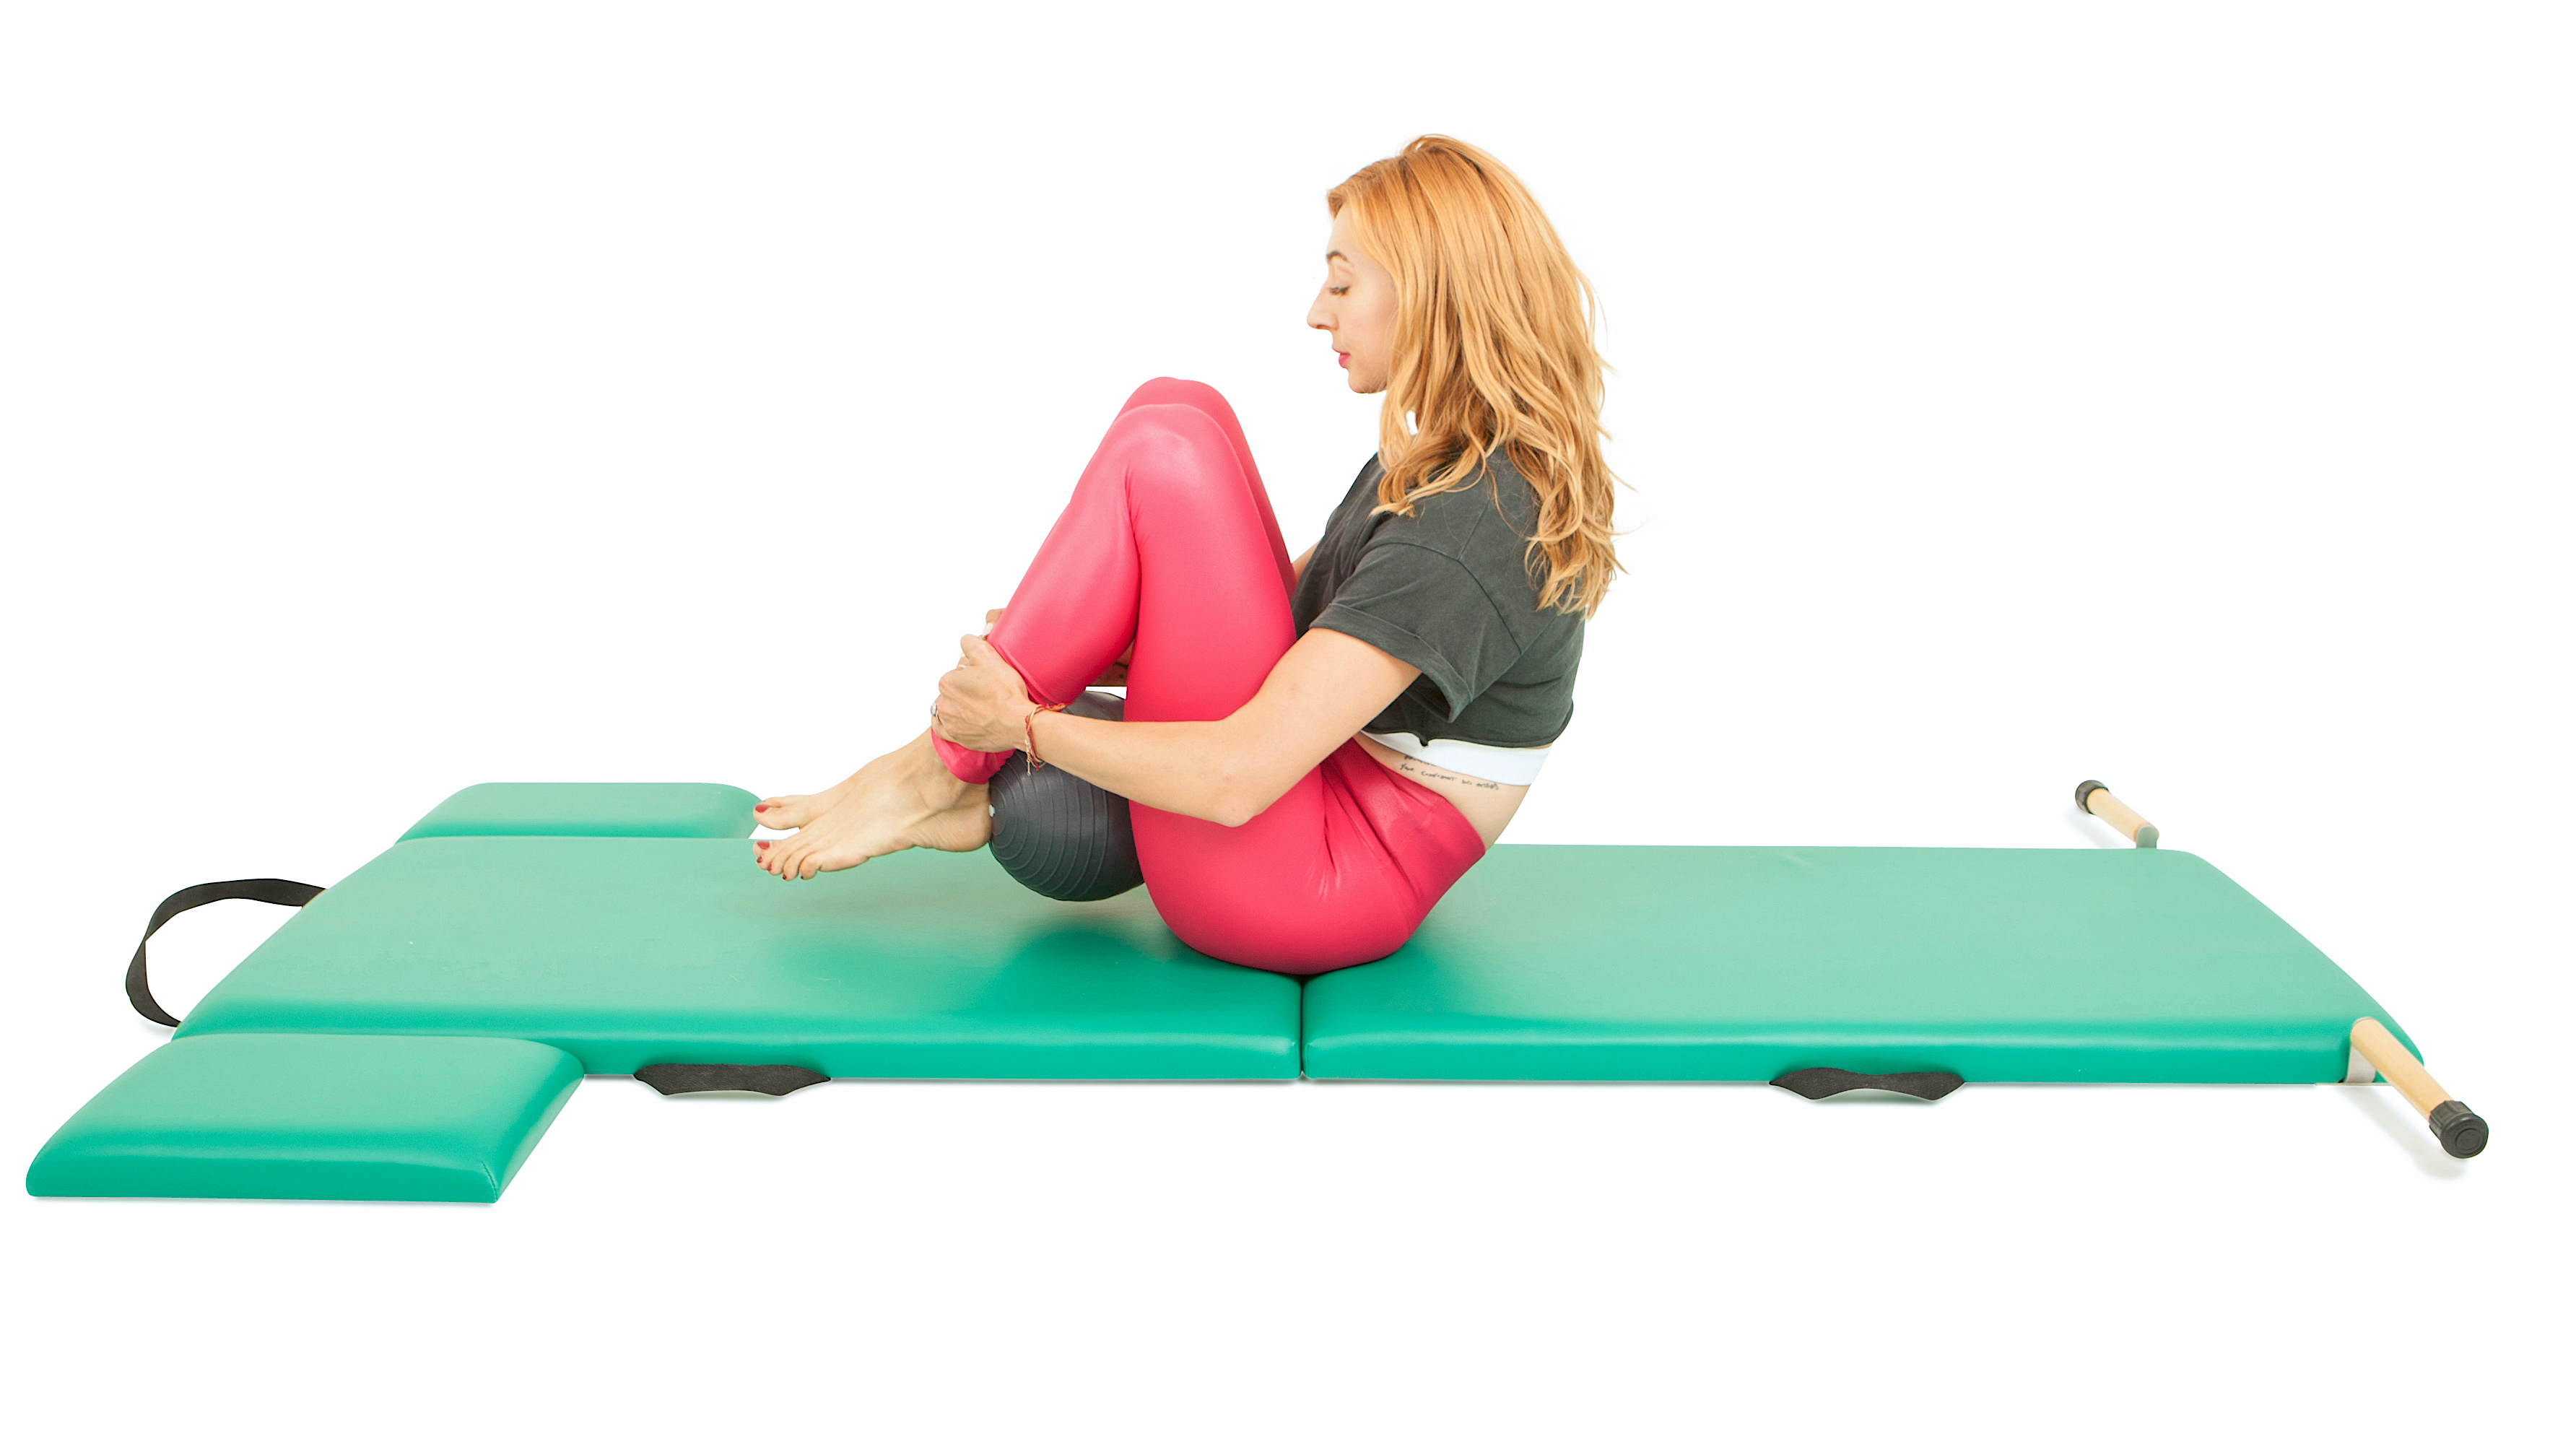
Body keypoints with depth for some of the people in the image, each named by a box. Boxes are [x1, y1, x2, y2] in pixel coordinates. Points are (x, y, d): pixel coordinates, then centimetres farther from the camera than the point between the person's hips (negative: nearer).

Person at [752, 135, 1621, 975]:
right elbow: (1312, 596, 20)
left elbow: (1235, 779, -29)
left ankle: (938, 772, -6)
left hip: (1310, 888, -10)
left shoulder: (1463, 529, -24)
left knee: (1165, 459, -18)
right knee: (1174, 410, 3)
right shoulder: (1476, 466, 7)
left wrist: (1026, 723, -14)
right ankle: (975, 789, 1)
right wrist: (1072, 650, 12)